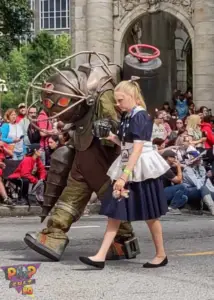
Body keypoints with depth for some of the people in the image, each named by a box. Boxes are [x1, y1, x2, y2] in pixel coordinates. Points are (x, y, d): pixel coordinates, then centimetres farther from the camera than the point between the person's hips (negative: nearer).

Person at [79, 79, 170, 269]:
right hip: (127, 168, 9)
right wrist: (113, 138, -1)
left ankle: (161, 255, 20)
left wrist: (125, 175, -27)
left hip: (141, 170, -8)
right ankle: (101, 256, -1)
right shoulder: (127, 117, 10)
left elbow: (138, 148, -23)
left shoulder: (140, 116, -16)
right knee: (115, 212, 2)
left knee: (149, 215, 4)